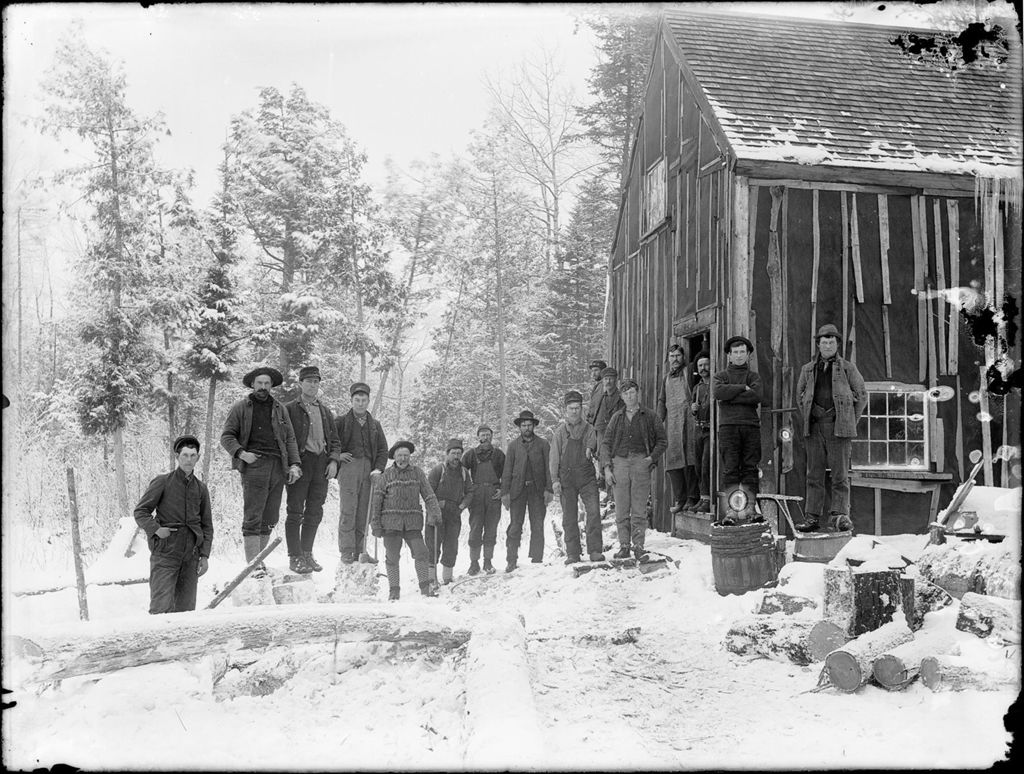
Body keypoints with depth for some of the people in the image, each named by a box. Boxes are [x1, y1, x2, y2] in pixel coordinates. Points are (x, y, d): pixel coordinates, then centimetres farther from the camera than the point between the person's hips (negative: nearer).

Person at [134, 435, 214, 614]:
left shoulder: (201, 489, 11)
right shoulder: (163, 482, 0)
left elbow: (207, 526, 14)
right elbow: (140, 512, 3)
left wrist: (205, 556, 6)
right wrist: (156, 529, -13)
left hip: (191, 557, 4)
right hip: (165, 554, -4)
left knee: (186, 607, 5)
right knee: (161, 607, -10)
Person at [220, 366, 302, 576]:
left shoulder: (280, 409, 17)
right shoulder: (240, 408, 6)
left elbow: (290, 438, 15)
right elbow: (226, 436, 5)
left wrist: (294, 464, 3)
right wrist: (241, 453, -12)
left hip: (278, 466, 4)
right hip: (254, 466, -4)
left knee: (270, 519, 7)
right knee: (252, 518, -9)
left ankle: (258, 556, 19)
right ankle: (254, 564, -9)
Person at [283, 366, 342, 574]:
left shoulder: (325, 411, 19)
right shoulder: (290, 409, 2)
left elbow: (334, 440, 19)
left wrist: (333, 460, 3)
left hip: (321, 464, 5)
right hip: (300, 463, -5)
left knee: (314, 512, 9)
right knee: (295, 512, -4)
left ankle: (307, 554, 18)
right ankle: (295, 557, 1)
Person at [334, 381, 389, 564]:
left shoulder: (375, 425, 18)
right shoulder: (341, 421, 7)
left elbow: (383, 449, 16)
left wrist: (379, 469, 2)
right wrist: (336, 455, -4)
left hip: (369, 470, 4)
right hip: (349, 467, -4)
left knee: (364, 512, 3)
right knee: (348, 510, -9)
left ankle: (359, 550, 9)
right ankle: (346, 550, -7)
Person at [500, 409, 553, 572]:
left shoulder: (543, 444, 8)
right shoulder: (513, 445, 10)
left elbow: (548, 468, 5)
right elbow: (507, 470, 8)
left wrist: (549, 489, -5)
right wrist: (505, 492, 0)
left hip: (537, 489, 0)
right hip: (518, 489, 0)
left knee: (537, 526, 0)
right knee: (515, 526, -3)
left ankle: (537, 560, 4)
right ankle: (512, 561, 1)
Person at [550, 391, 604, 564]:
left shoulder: (589, 429, 10)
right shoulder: (559, 431, 9)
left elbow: (597, 450, 12)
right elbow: (554, 458, 6)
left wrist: (591, 450, -11)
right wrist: (555, 480, -2)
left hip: (587, 475, 0)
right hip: (566, 477, 0)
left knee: (594, 511, -14)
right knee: (569, 517, 2)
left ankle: (594, 550, -11)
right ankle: (573, 553, 9)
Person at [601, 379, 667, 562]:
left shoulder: (649, 417, 10)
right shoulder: (617, 417, 16)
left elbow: (662, 441, 11)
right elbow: (606, 444, 14)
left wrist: (651, 458, -3)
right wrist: (607, 467, 3)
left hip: (641, 462, -2)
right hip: (620, 461, 2)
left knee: (639, 509, -6)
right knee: (621, 509, 0)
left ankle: (638, 546, -2)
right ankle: (624, 545, 7)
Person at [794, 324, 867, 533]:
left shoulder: (848, 368, 6)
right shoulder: (808, 369, 13)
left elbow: (861, 395, 10)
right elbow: (800, 395, 23)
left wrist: (850, 421, 5)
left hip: (839, 427, -2)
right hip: (814, 427, 3)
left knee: (840, 474, -3)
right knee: (814, 474, 3)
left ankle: (839, 514, 0)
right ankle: (812, 516, 5)